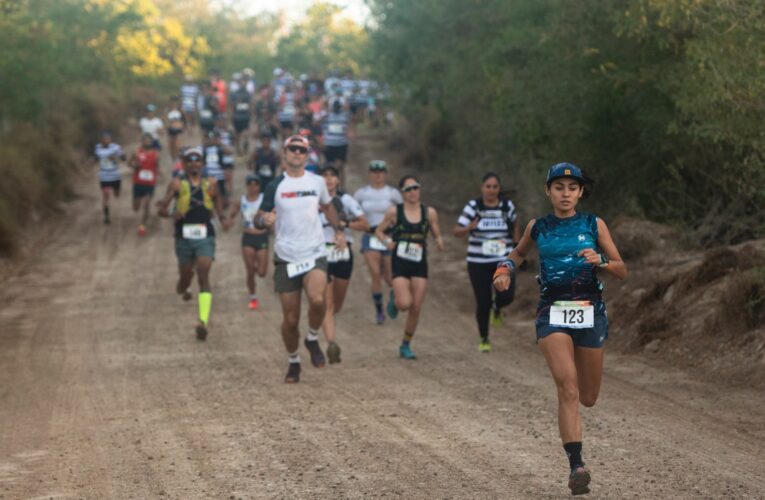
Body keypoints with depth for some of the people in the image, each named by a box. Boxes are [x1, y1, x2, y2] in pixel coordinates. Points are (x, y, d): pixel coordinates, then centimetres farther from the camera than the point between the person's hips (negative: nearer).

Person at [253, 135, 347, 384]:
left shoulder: (317, 182, 7)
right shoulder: (275, 186, 0)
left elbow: (328, 206, 27)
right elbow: (258, 219, 1)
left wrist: (338, 230, 17)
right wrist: (264, 219, -22)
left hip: (315, 255, 1)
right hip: (286, 259, 0)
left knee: (317, 299, -27)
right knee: (290, 318, 2)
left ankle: (313, 339, 1)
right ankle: (294, 362, 25)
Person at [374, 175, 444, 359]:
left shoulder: (429, 213, 2)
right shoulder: (394, 211, -3)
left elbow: (437, 236, 10)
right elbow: (378, 231, 8)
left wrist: (439, 243, -13)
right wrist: (387, 242, -12)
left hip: (420, 264, 2)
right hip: (400, 263, -2)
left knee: (416, 308, 1)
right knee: (405, 304, -19)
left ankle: (406, 345, 18)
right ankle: (395, 297, 20)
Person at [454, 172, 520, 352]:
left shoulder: (507, 206, 3)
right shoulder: (473, 206, -4)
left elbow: (514, 225, 24)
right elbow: (457, 232, -6)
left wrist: (517, 235, 7)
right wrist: (469, 228, -25)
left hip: (503, 262, 1)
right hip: (478, 263, -1)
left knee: (506, 296, -17)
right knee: (483, 303, -1)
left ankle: (497, 307, 22)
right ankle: (484, 340, 20)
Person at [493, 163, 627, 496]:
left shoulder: (595, 225, 3)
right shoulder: (537, 227, 6)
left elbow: (622, 271, 4)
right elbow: (519, 253, 26)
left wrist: (600, 261, -16)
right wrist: (505, 270, 5)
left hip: (590, 313, 1)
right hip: (552, 313, -1)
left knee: (588, 398, 10)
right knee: (568, 388, -20)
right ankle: (576, 466, -22)